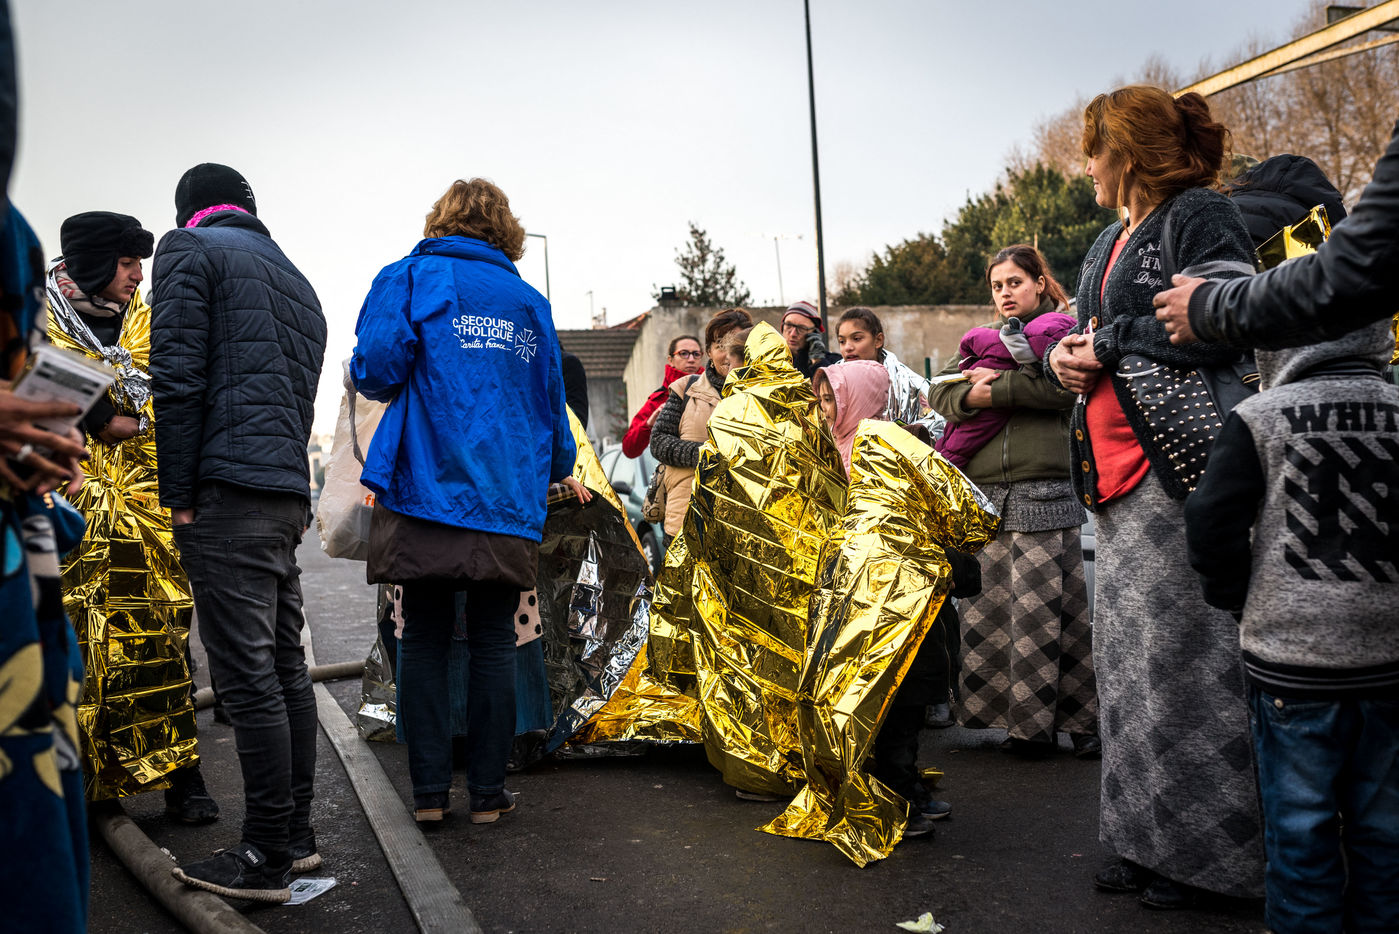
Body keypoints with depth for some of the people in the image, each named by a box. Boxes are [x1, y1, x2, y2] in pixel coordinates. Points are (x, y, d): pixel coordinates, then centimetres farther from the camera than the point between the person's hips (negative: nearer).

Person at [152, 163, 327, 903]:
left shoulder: (188, 250, 2)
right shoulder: (296, 281, 25)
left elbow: (178, 379, -10)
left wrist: (178, 497, -9)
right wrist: (291, 493, 18)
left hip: (228, 493, -8)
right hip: (289, 497, 8)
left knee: (248, 679, -6)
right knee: (285, 669, 12)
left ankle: (264, 860, 0)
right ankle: (296, 837, 20)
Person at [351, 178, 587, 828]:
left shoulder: (411, 279, 3)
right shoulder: (530, 303, 13)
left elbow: (377, 368, -10)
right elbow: (551, 397, 18)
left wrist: (380, 382, 15)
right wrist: (560, 469, 36)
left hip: (428, 490, -2)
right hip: (508, 500, 2)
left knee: (424, 638, 8)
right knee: (494, 641, 8)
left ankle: (429, 792, 12)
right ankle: (487, 792, 12)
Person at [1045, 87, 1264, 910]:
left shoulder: (1200, 216, -5)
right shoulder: (1107, 246, 22)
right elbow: (1084, 334, 25)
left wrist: (1110, 343, -10)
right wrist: (1064, 353, 2)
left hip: (1180, 465, -9)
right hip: (1117, 471, 9)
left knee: (1181, 652, -5)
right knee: (1129, 652, 11)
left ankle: (1205, 847, 9)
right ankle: (1144, 836, 21)